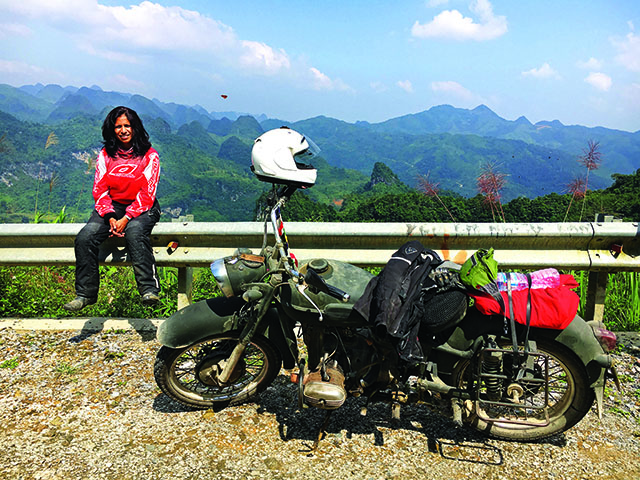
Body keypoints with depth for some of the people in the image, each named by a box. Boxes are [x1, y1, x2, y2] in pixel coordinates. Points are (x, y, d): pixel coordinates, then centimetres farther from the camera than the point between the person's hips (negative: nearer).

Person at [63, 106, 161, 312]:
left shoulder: (149, 156, -2)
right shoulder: (105, 155, 9)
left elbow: (147, 194, -8)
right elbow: (100, 190, 4)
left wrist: (126, 219, -20)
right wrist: (110, 217, -15)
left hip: (142, 209, -3)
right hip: (112, 207, 4)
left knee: (134, 232, -37)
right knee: (85, 237, -22)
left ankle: (150, 290, -40)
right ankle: (85, 293, -12)